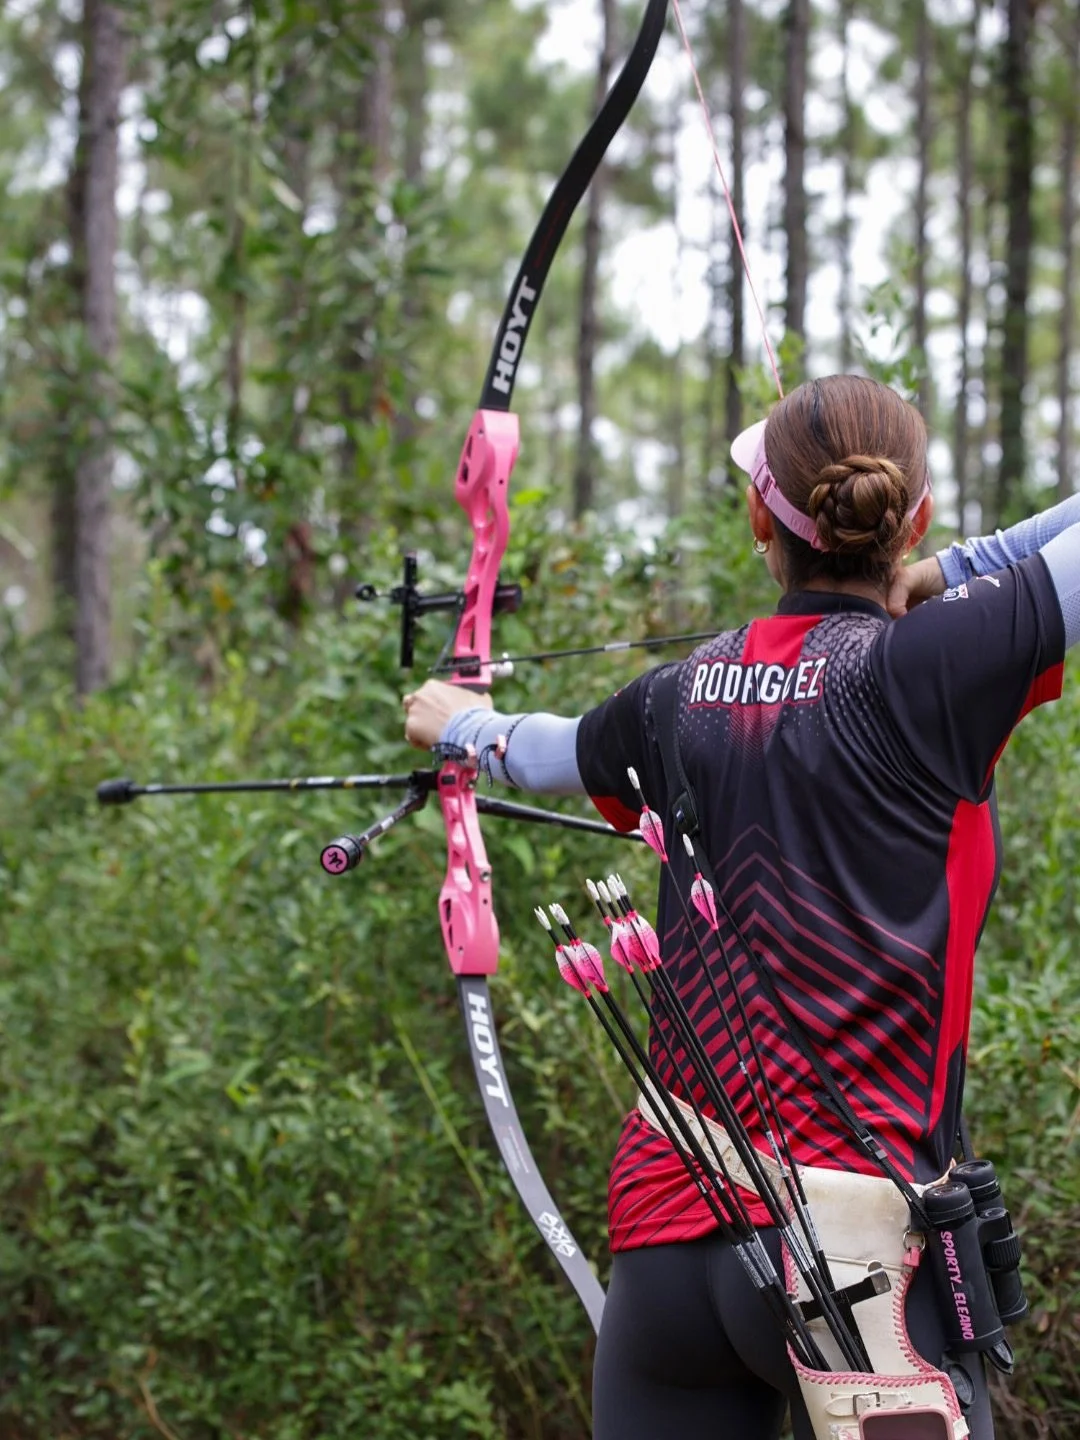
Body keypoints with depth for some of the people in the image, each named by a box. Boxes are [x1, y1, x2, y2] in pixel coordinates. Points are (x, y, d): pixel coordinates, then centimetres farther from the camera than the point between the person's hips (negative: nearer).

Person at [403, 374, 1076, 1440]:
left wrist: (463, 727, 55)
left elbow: (549, 751, 32)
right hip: (856, 1232, -6)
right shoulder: (921, 673, -7)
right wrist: (948, 575, 12)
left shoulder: (687, 694, 10)